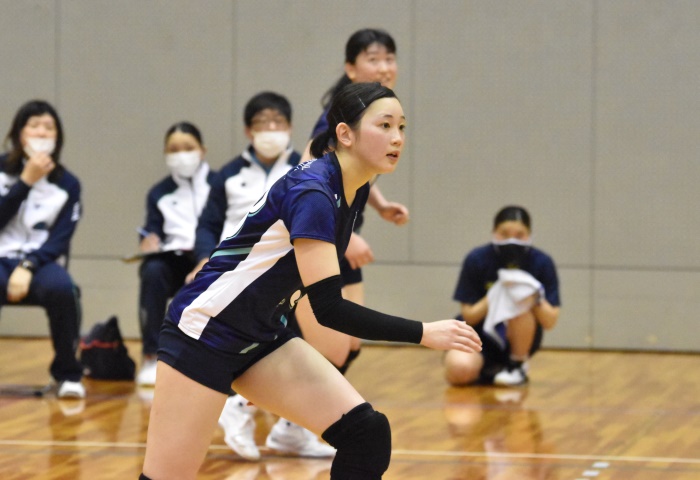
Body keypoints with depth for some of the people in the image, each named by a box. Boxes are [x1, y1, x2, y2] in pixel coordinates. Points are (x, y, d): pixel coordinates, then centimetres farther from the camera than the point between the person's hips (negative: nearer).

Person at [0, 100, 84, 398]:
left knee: (61, 287, -35)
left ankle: (67, 373, -15)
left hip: (42, 262, 1)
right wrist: (26, 181, -11)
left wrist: (29, 266, -19)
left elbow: (60, 240, -3)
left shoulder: (67, 183, 5)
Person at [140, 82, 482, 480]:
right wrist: (423, 333, -28)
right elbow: (328, 307, -29)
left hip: (263, 338, 9)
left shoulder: (356, 192, 2)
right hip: (204, 332, -9)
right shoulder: (312, 191, -24)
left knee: (367, 432, -8)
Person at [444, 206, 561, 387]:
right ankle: (488, 370, 5)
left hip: (521, 339, 0)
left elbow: (550, 322, -11)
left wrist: (537, 300, -31)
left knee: (520, 299, -31)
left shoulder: (542, 263, -10)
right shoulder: (476, 260, -12)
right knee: (459, 369, -32)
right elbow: (469, 316, -10)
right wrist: (492, 298, -28)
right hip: (480, 334, 0)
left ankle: (518, 366, -8)